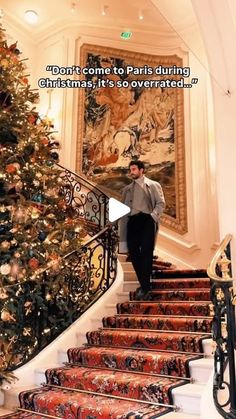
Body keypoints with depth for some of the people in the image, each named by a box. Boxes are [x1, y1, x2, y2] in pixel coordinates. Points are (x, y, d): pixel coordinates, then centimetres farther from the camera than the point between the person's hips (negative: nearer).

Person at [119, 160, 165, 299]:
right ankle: (144, 283, 13)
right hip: (132, 222, 4)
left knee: (146, 252, -10)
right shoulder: (127, 189, 22)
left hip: (146, 220, -4)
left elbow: (161, 203, 0)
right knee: (133, 252, -1)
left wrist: (152, 216, -14)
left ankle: (145, 287, -4)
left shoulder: (153, 185, 9)